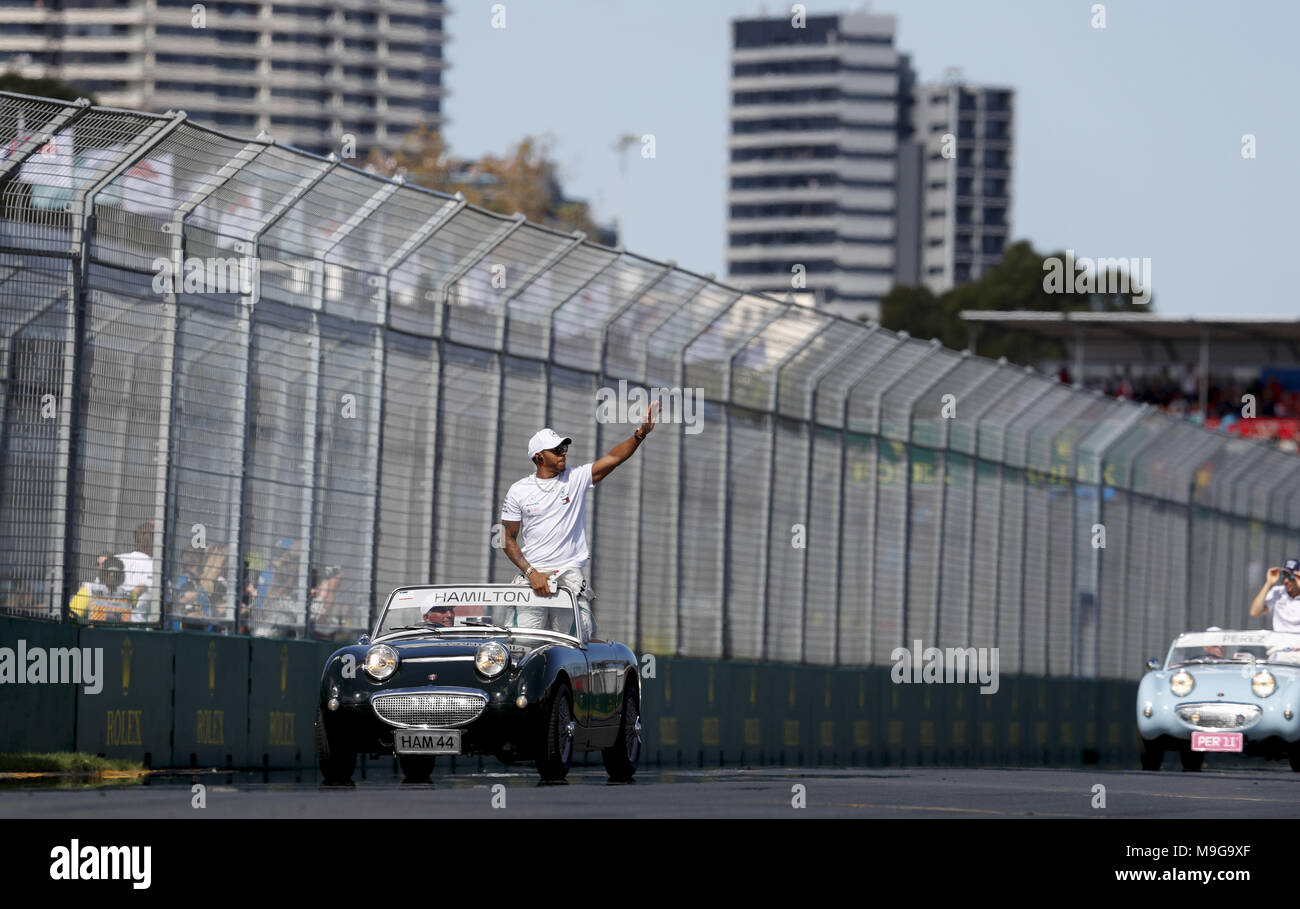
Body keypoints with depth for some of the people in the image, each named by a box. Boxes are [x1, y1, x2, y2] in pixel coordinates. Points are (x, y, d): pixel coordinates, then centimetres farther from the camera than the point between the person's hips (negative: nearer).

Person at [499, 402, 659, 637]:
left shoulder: (577, 478, 8)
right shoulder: (518, 491, 5)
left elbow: (614, 458, -3)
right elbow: (508, 539, 5)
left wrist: (640, 434, -18)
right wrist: (532, 573, -7)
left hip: (570, 574, 1)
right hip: (532, 578, -1)